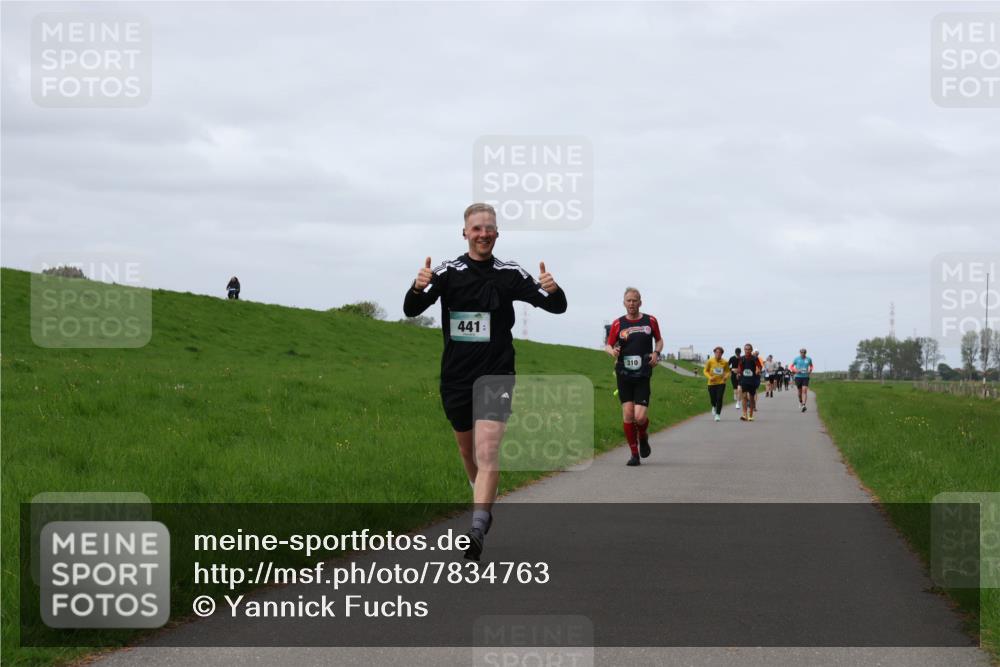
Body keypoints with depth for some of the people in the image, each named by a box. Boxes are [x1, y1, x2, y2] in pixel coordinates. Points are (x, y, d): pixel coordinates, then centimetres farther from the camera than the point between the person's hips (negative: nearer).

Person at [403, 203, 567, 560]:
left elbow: (557, 306, 2)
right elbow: (411, 310, -10)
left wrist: (552, 290, -23)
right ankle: (485, 502, 42)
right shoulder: (448, 272, -1)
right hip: (456, 376, 2)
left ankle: (478, 528, -24)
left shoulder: (510, 274, 0)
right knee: (467, 450, 17)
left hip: (496, 375, -2)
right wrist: (418, 289, -33)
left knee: (487, 451, -17)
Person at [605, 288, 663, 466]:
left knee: (640, 417, -11)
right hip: (623, 375, 1)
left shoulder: (650, 321, 5)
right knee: (627, 414, -5)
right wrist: (612, 351, -15)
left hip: (643, 376, -1)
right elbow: (608, 345, 9)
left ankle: (643, 438, 23)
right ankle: (634, 453, 8)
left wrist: (656, 353, -1)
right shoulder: (618, 324, 4)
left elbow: (659, 340, 19)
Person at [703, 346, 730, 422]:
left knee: (719, 398, -12)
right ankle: (714, 407, 43)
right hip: (712, 383, 0)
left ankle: (718, 415, -5)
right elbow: (705, 371, 2)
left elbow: (728, 371, 11)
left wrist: (726, 376, -11)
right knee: (713, 399, 7)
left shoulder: (725, 362, -3)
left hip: (721, 383, 0)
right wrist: (709, 377, -15)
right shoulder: (710, 361, -6)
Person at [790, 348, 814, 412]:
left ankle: (804, 405, -25)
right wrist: (796, 370, -11)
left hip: (805, 377, -1)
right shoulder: (796, 359, -1)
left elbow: (811, 366, 22)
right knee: (799, 391, 10)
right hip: (798, 377, 1)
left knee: (804, 390, -16)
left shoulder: (809, 359, 3)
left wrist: (810, 371, 3)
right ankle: (800, 402, 37)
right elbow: (791, 366, 8)